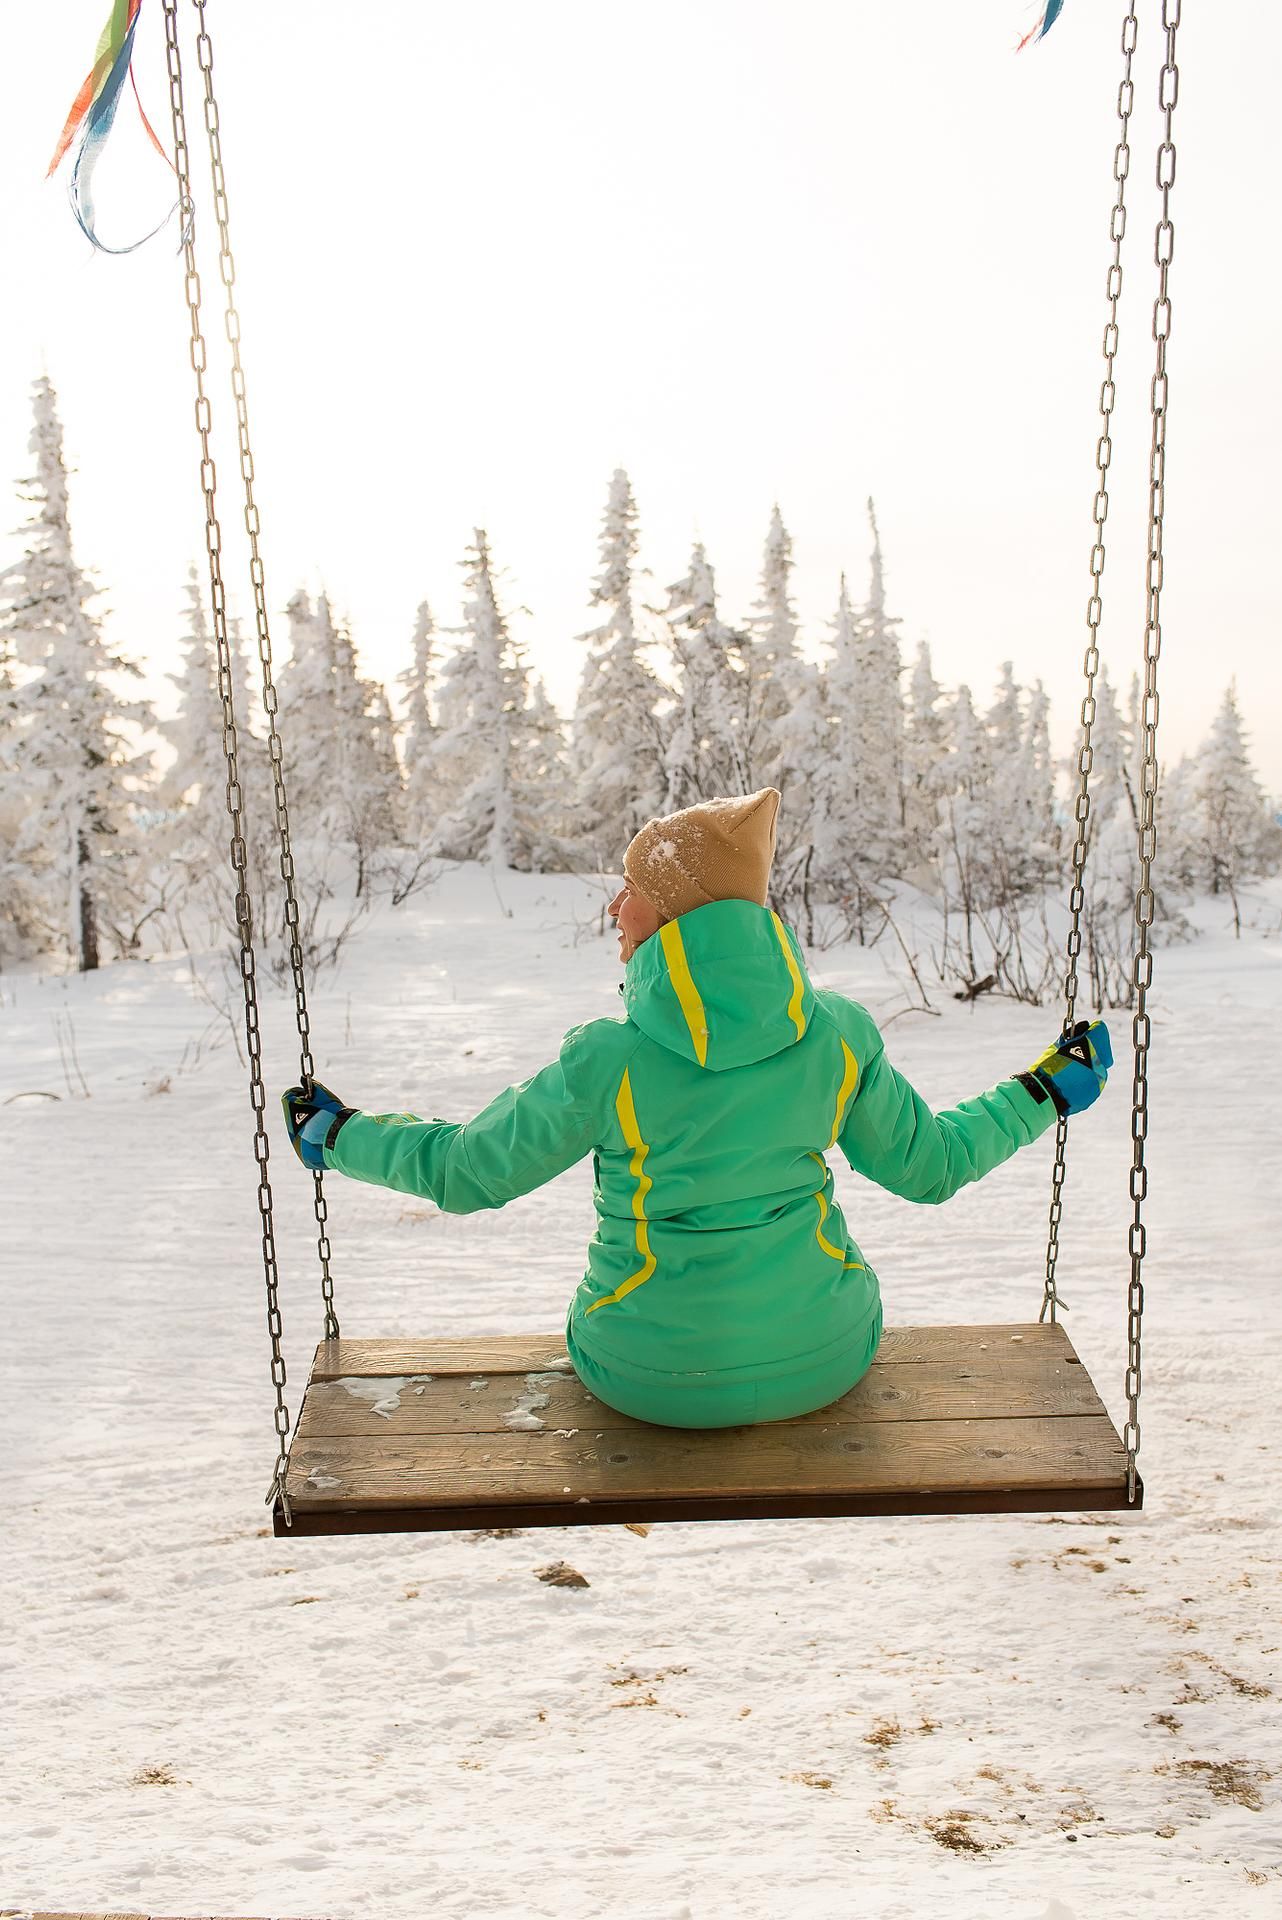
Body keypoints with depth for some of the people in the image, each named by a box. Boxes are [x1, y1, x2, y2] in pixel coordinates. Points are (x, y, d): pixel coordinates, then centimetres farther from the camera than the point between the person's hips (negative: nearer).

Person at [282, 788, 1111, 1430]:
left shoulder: (607, 1061, -21)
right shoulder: (839, 1034, -13)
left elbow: (464, 1173, -8)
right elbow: (929, 1165, 1)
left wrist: (339, 1133, 9)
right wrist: (1045, 1090, 17)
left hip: (653, 1377, -1)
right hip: (821, 1359, 2)